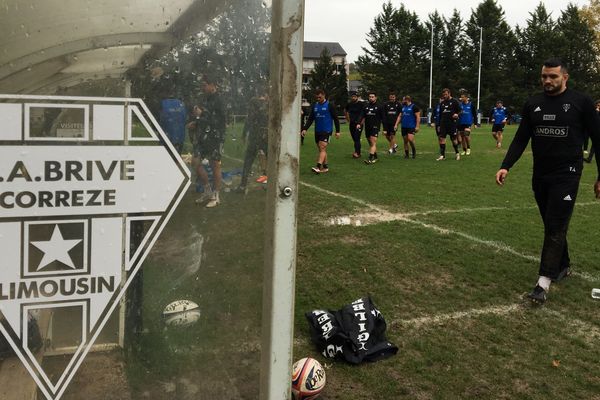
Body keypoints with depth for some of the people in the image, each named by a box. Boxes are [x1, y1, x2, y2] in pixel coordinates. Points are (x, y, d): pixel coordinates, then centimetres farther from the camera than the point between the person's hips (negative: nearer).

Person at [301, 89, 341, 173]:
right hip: (317, 131, 6)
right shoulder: (315, 106, 10)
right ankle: (325, 167, 18)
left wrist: (337, 131, -4)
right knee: (321, 150, 9)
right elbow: (310, 119, 11)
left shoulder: (330, 105, -4)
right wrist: (305, 129, -1)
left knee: (322, 148, -15)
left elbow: (335, 118, -2)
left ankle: (318, 167, -25)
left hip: (326, 131, -6)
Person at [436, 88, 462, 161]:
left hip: (452, 123, -4)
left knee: (454, 139, 4)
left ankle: (457, 153, 22)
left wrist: (457, 114, -24)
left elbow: (459, 110, -1)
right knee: (441, 138, -5)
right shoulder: (442, 103, 14)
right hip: (443, 124, 5)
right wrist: (439, 125, 16)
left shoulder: (454, 101, -1)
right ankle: (442, 155, -2)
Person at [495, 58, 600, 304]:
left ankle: (543, 284, -11)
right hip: (540, 176, 5)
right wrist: (505, 167, -7)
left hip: (566, 175, -5)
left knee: (555, 228, -9)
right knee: (552, 225, 15)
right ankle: (563, 266, 35)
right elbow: (521, 139, 7)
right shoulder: (533, 104, 7)